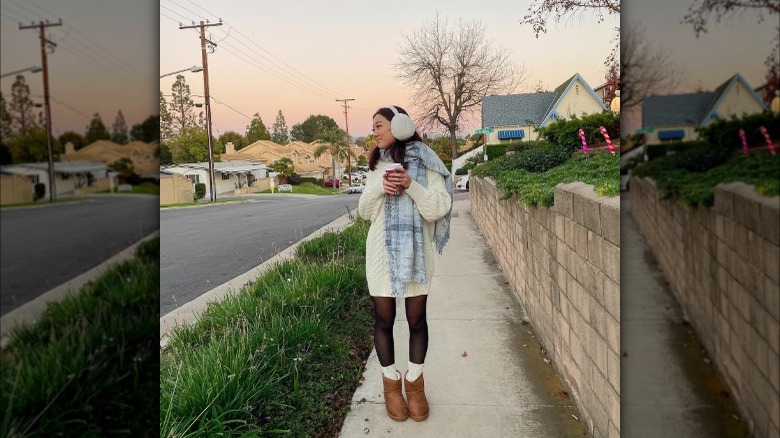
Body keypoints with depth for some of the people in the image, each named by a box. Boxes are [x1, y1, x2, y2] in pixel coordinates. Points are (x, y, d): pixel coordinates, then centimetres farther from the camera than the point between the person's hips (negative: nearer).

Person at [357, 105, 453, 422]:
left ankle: (415, 382, 24)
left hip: (416, 251, -3)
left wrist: (411, 185, -23)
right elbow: (364, 211, 9)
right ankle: (391, 381, 25)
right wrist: (380, 188, -10)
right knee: (383, 318, 6)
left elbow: (439, 207, -9)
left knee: (417, 318, 4)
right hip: (382, 252, 3)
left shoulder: (424, 162, -2)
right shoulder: (377, 165, 10)